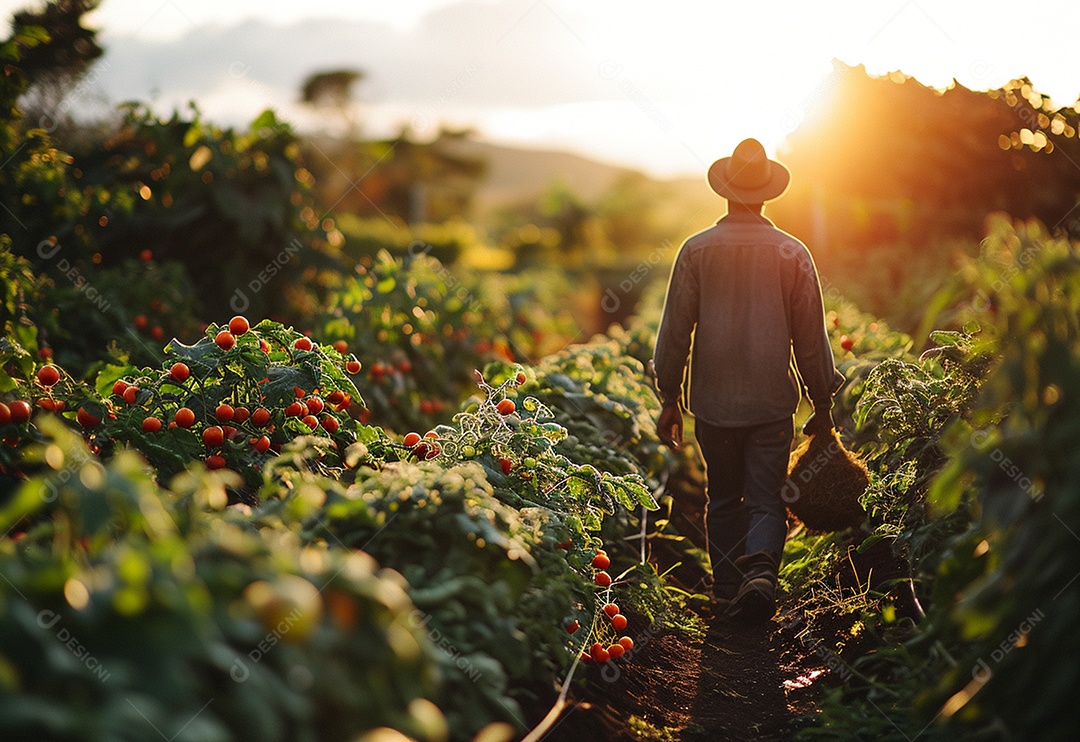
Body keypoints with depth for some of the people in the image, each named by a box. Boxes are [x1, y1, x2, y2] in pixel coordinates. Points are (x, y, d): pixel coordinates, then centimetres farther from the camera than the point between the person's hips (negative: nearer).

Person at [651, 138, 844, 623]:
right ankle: (761, 570, -19)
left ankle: (728, 593, 16)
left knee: (723, 501, 14)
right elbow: (811, 337, 3)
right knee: (766, 500, 4)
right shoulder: (793, 254, -1)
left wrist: (669, 398, 9)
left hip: (713, 401, 1)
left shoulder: (696, 250, -2)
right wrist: (822, 404, 12)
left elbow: (674, 329, 0)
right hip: (772, 401, -1)